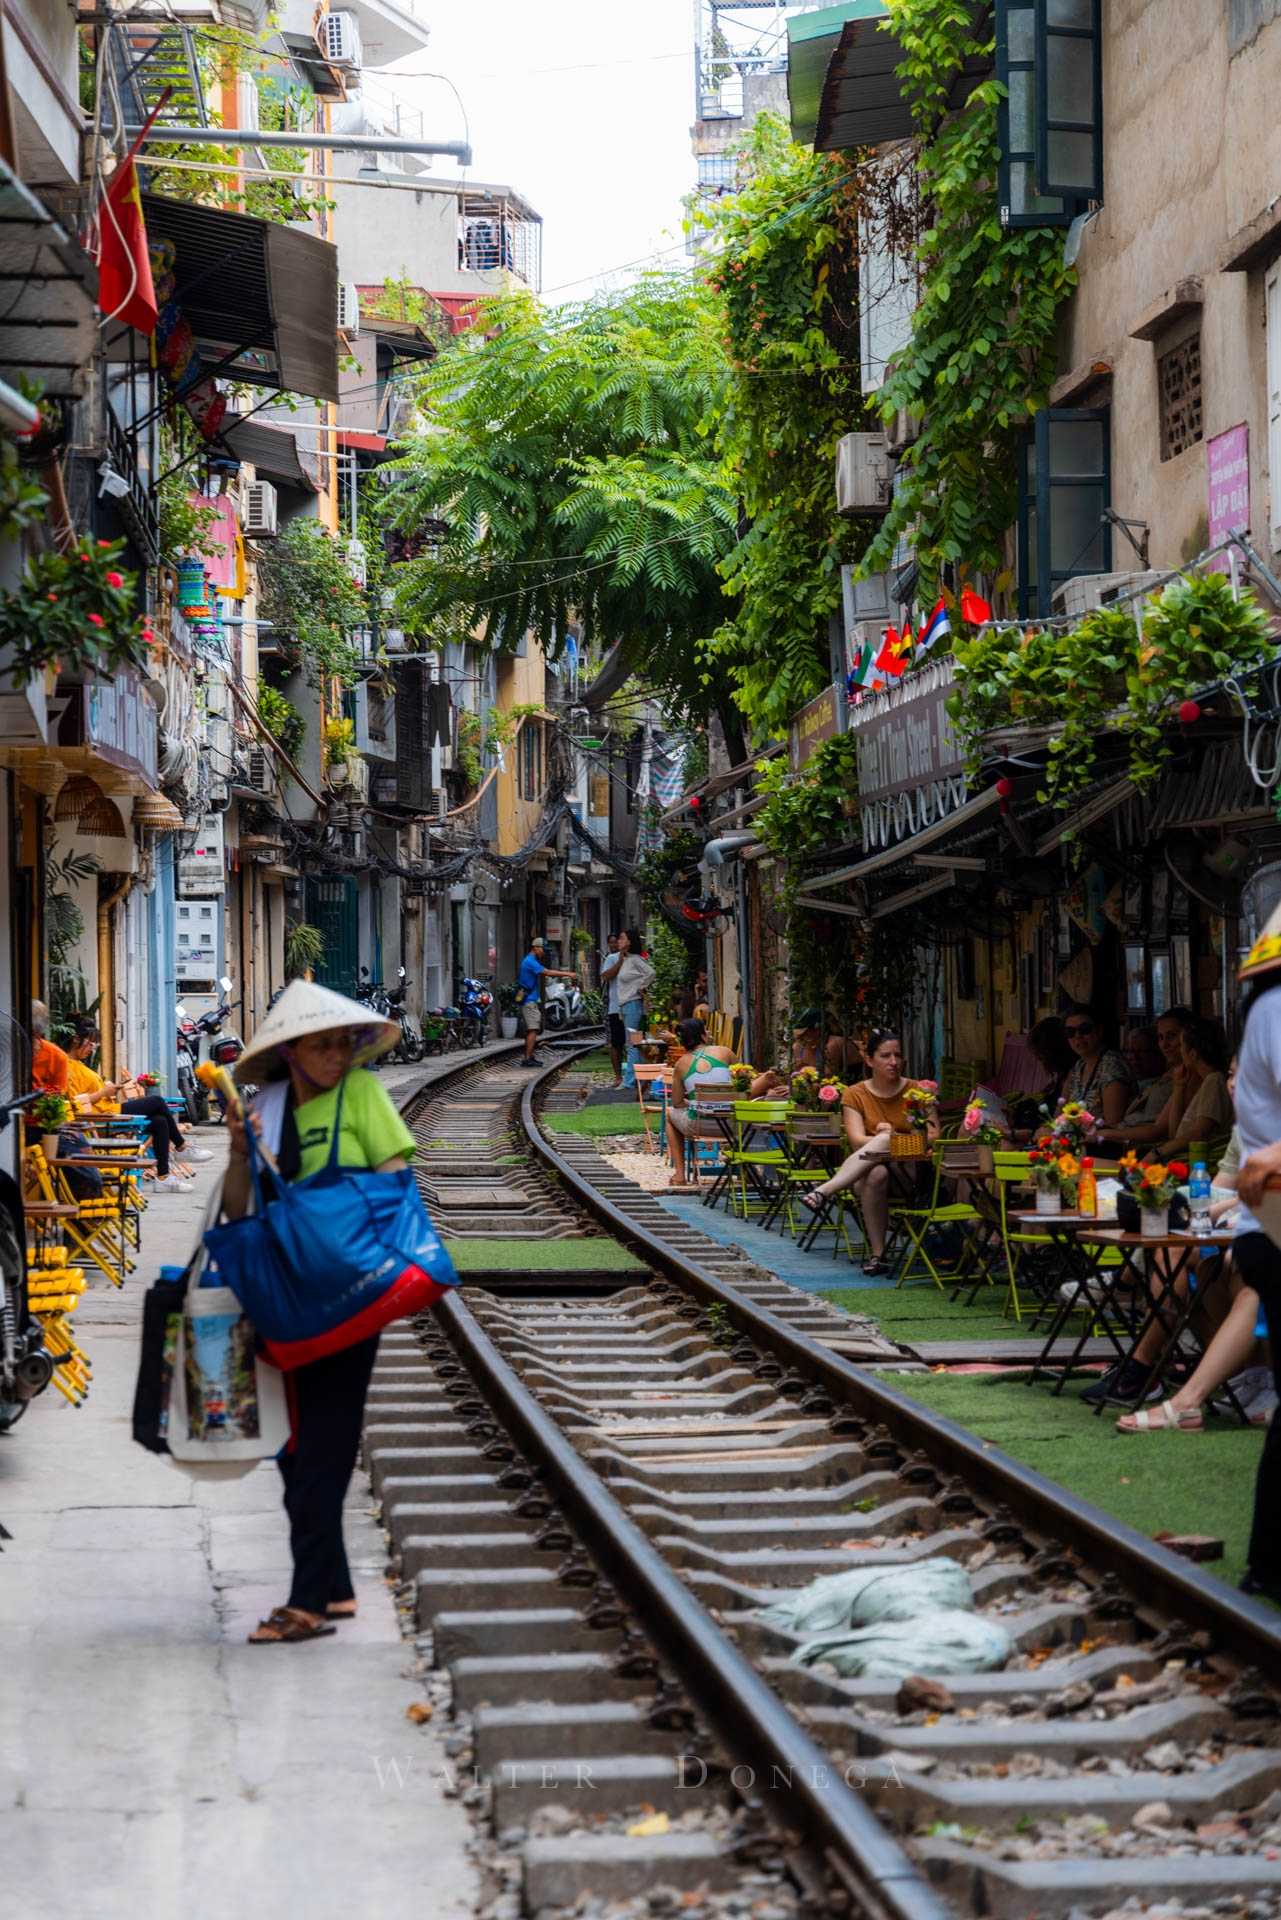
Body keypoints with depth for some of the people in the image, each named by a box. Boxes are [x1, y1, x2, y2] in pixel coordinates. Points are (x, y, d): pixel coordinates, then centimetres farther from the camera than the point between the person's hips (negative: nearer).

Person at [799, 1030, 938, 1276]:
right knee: (876, 1173, -37)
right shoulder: (855, 1095, 5)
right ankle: (876, 1254, -34)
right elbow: (857, 1141, -8)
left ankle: (824, 1191, -39)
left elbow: (934, 1137, -2)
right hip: (866, 1169, 1)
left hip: (910, 1172, -1)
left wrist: (890, 1140, -19)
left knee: (885, 1141, -33)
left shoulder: (916, 1091, 6)